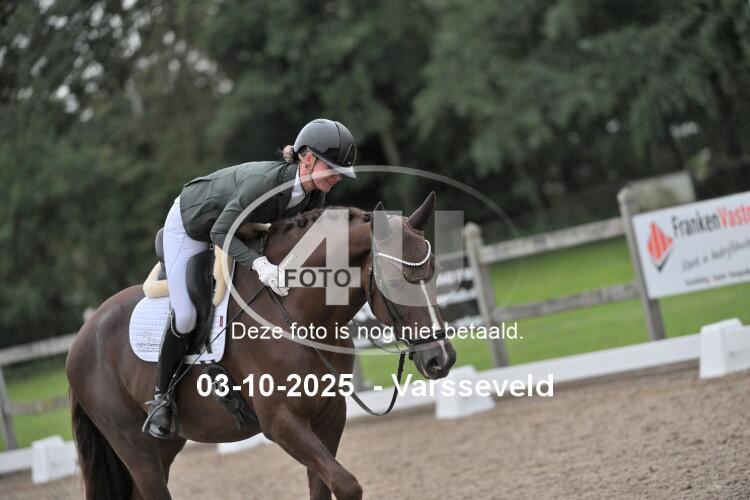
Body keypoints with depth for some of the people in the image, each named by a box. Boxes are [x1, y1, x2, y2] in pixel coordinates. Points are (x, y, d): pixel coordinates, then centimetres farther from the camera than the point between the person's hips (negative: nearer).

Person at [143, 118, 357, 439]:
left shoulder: (314, 195, -18)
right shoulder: (264, 181, -40)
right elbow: (220, 232, -39)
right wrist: (260, 264, -52)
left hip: (235, 226, 8)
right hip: (189, 227, -8)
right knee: (185, 316, -14)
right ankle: (161, 397, 2)